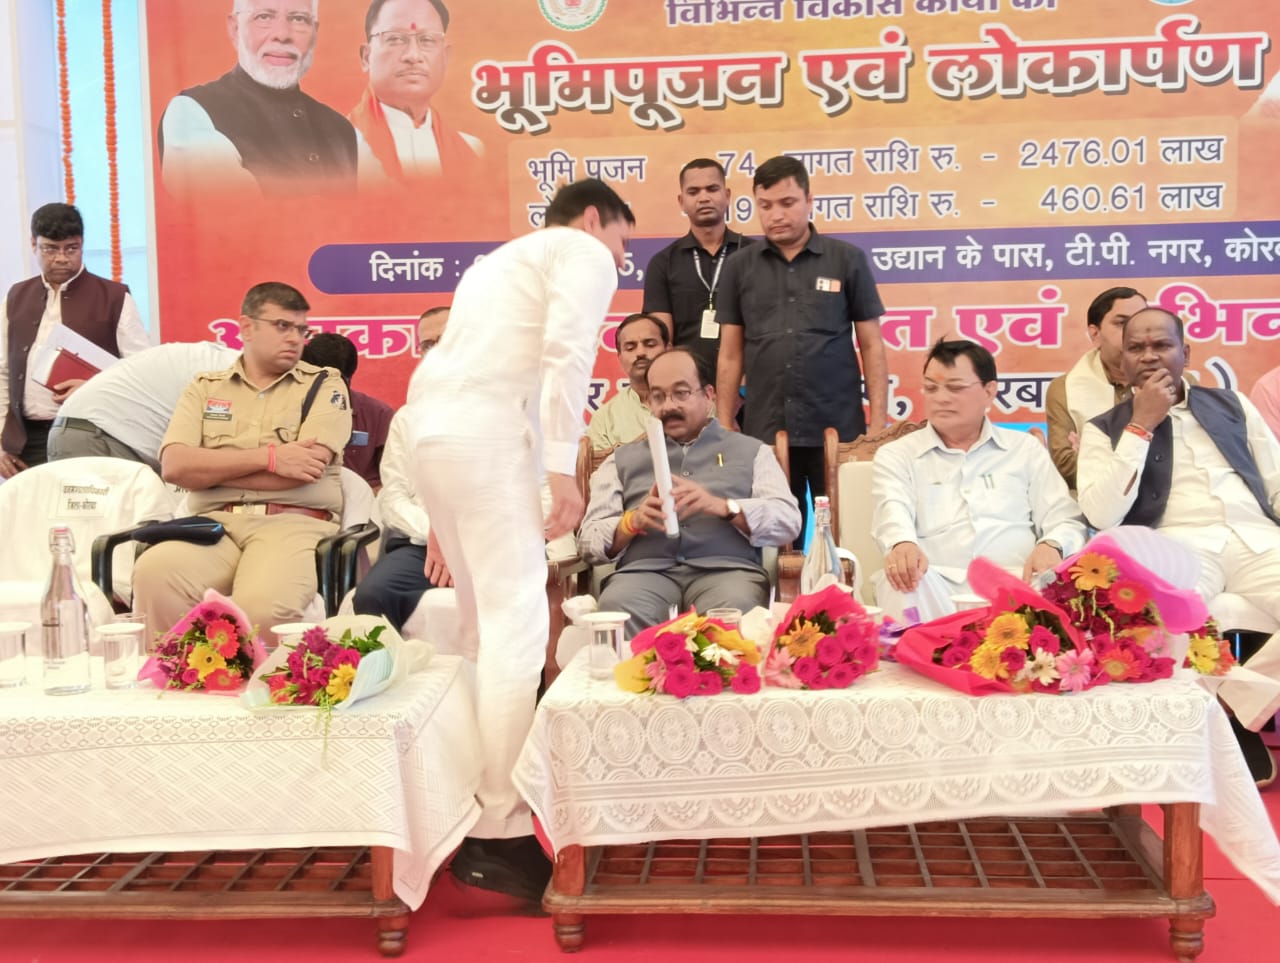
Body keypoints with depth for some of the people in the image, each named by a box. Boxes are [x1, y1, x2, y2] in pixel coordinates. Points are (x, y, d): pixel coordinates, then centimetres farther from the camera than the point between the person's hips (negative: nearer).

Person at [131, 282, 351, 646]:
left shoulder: (324, 384, 10)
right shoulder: (205, 387, 18)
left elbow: (305, 470, -7)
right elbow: (174, 465, 2)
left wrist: (208, 470, 1)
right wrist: (268, 457, -7)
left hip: (293, 523, -2)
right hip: (214, 522, 3)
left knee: (261, 603, -34)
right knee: (154, 572, -29)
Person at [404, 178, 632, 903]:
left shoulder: (506, 258, 33)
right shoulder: (584, 254, 8)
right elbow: (565, 355, -12)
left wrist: (447, 521, 28)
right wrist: (564, 469, -15)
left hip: (435, 431, 9)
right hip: (487, 436, -9)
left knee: (488, 620, 16)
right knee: (519, 624, -11)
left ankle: (477, 797, 24)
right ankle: (499, 836, -11)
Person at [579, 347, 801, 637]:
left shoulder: (751, 451, 22)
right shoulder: (622, 460, 24)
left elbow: (788, 521, 6)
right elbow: (588, 543, 14)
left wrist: (723, 507, -11)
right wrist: (633, 521, -8)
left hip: (726, 569, -1)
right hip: (645, 570, 1)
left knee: (732, 611, -38)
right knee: (617, 610, -35)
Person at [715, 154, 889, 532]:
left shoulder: (848, 260, 3)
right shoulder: (739, 266, 7)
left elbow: (871, 346, 4)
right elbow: (730, 353, 8)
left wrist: (878, 423, -3)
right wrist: (724, 428, 3)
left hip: (838, 428, -1)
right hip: (764, 431, 1)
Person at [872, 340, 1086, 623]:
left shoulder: (1026, 449, 22)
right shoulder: (896, 456, 15)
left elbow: (1065, 519, 13)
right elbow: (893, 511, -6)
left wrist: (1051, 546, -13)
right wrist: (902, 544, -32)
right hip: (934, 588, 0)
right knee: (902, 580, -35)